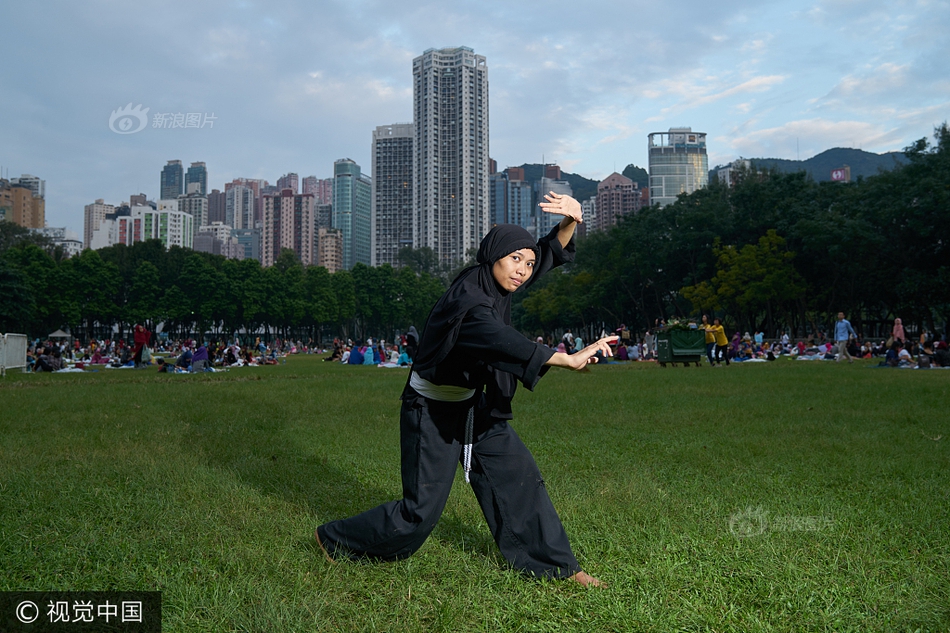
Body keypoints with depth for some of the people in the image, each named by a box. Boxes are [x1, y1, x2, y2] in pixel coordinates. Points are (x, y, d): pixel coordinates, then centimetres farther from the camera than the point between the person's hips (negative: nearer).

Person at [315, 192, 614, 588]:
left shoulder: (495, 284, -4)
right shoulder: (467, 302, -29)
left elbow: (551, 252, 3)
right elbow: (504, 344, -47)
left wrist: (570, 221, -19)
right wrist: (569, 359, -57)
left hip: (473, 406, 8)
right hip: (432, 412, -8)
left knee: (519, 480, 6)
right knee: (420, 511, -1)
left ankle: (557, 566, 18)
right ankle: (333, 538, 20)